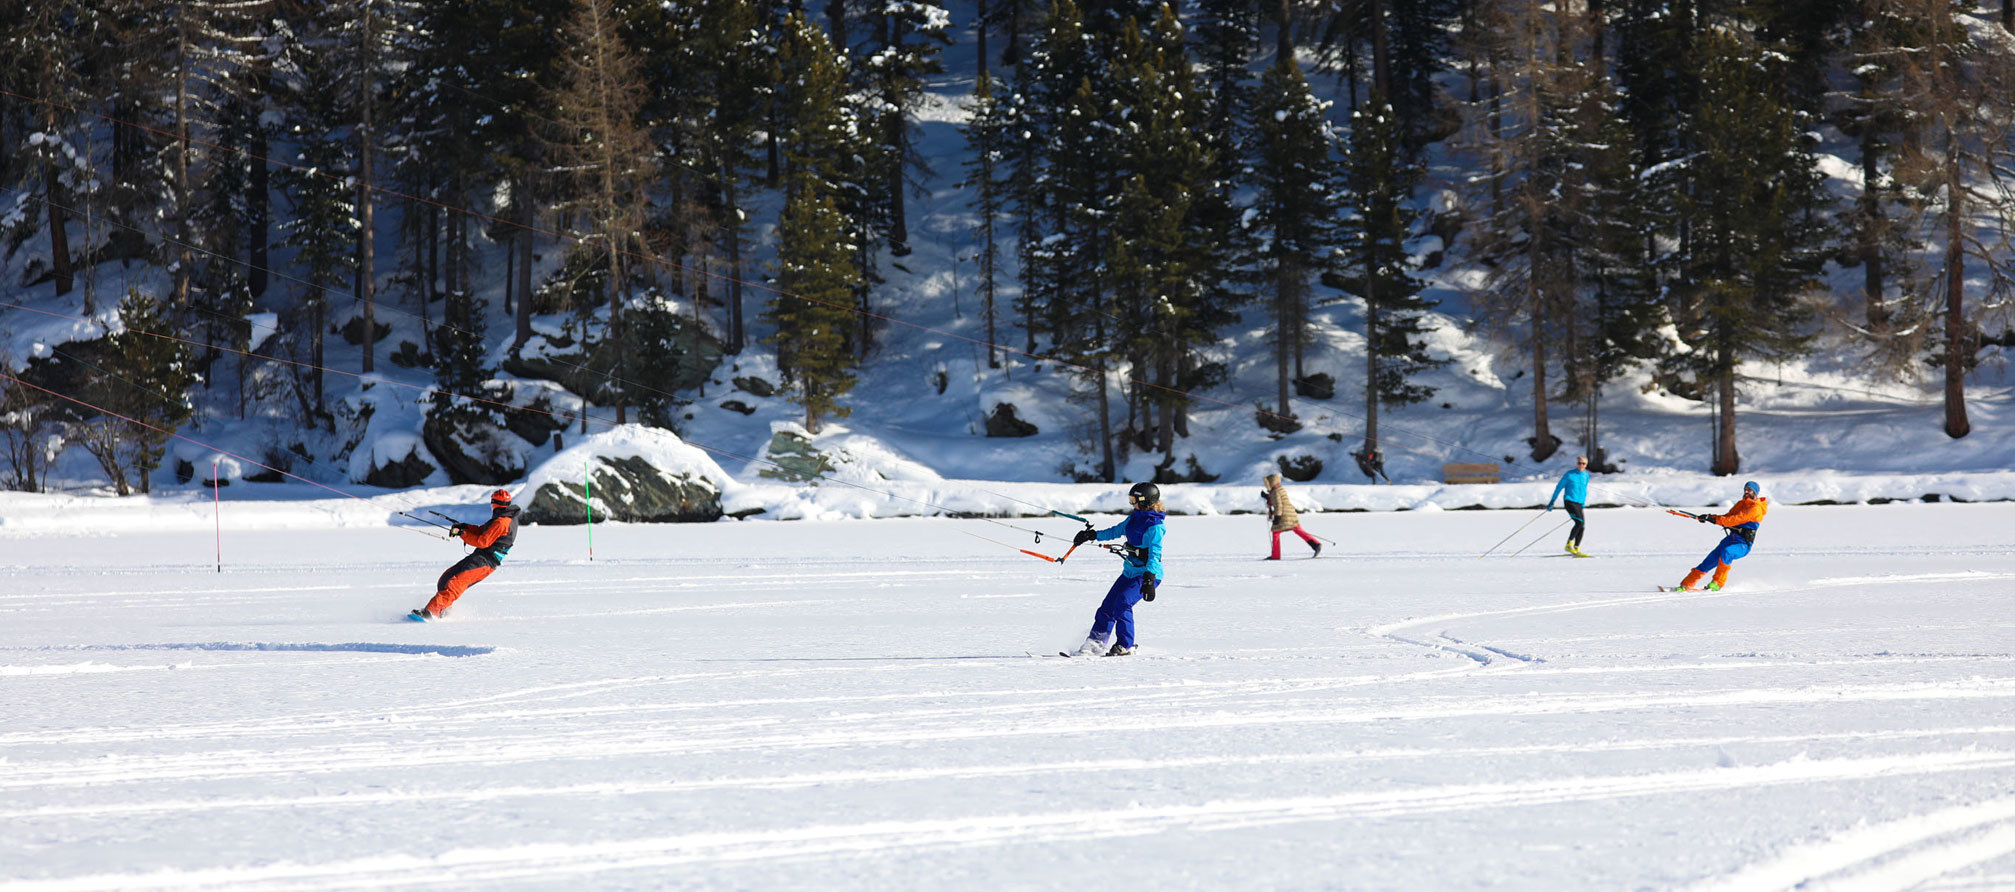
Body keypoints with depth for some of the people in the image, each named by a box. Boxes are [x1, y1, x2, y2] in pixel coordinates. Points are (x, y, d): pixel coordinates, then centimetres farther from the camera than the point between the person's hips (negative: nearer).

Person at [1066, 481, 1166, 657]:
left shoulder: (1154, 526, -18)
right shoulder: (1135, 517, 9)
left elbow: (1154, 554, -25)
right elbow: (1117, 530, 24)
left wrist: (1149, 580, -33)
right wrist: (1092, 535, 24)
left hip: (1147, 574, -9)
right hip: (1130, 572, 9)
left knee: (1122, 603, -23)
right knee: (1107, 606, 4)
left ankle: (1125, 646, -14)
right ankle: (1095, 644, 12)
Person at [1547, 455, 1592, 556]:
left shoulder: (1586, 476, 12)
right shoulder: (1570, 474, -4)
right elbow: (1559, 487, 1)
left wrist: (1583, 505, 27)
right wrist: (1552, 501, 1)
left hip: (1579, 503, 6)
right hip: (1569, 501, -6)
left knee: (1582, 526, -2)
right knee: (1580, 522, -22)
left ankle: (1576, 549, 4)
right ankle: (1569, 545, -17)